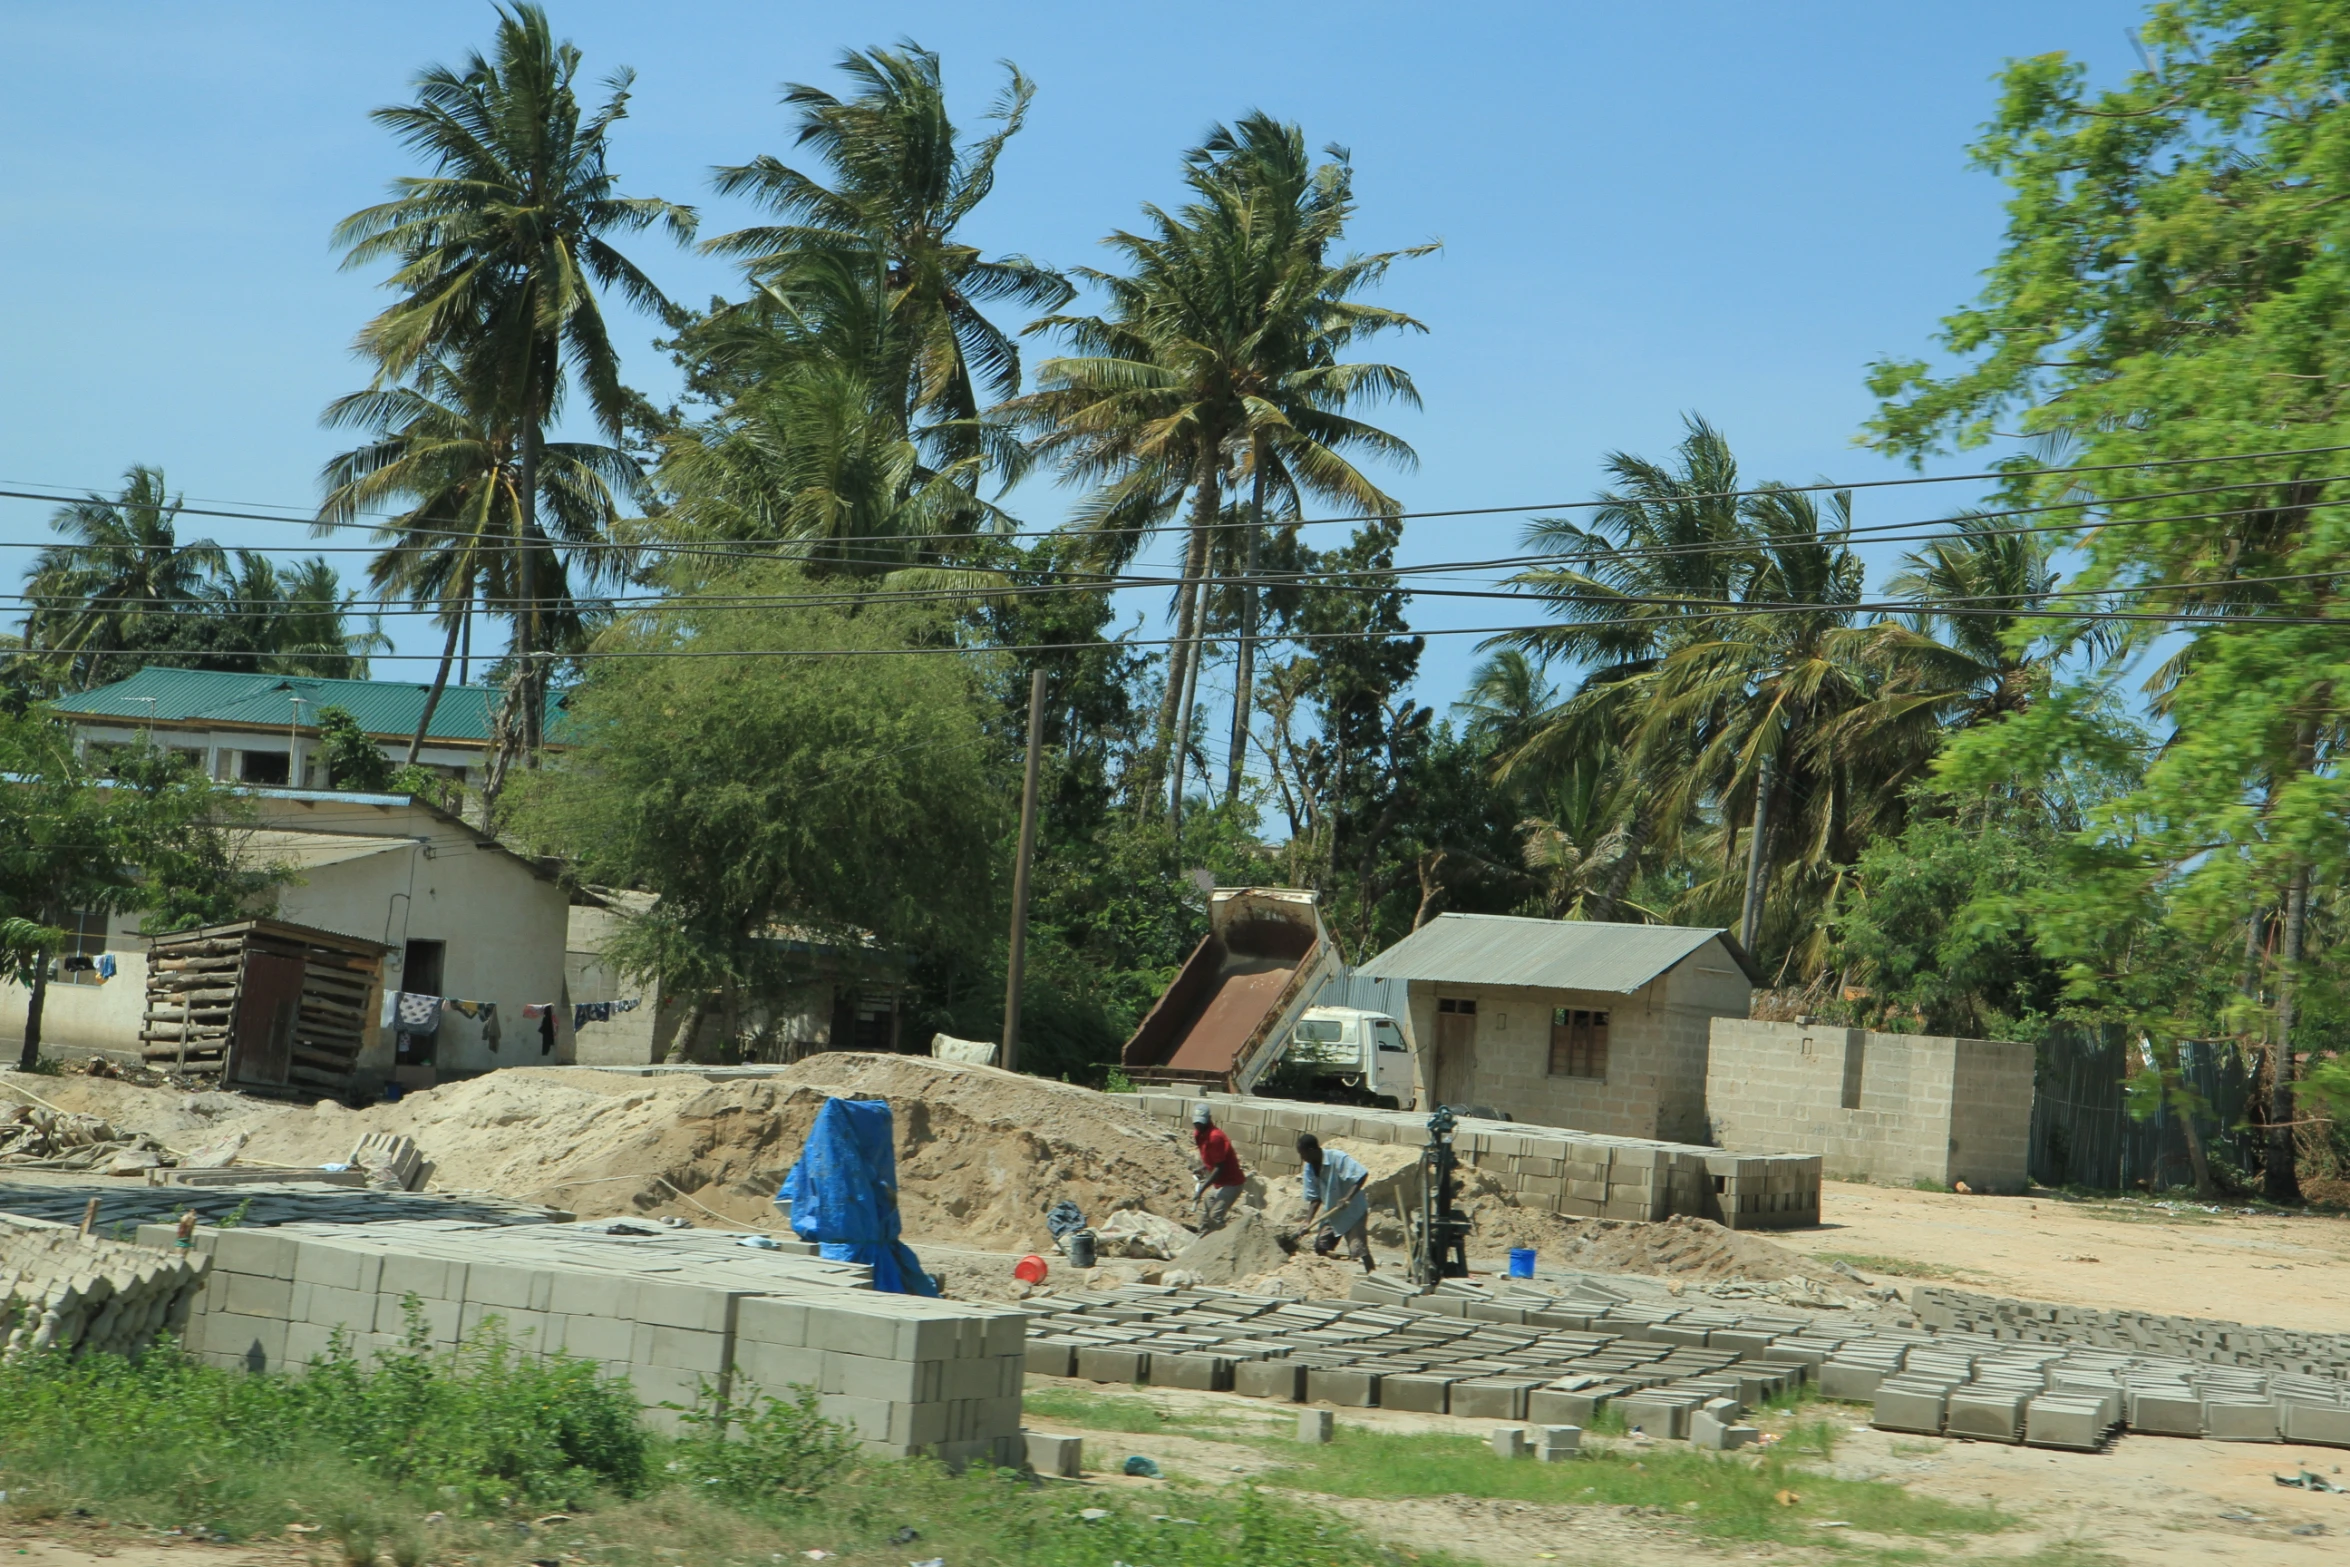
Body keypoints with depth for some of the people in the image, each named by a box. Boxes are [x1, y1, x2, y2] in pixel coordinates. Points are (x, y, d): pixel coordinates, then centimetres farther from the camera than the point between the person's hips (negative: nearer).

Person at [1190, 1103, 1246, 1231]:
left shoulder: (1215, 1136, -24)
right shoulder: (1198, 1134, 3)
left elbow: (1219, 1168, -23)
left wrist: (1202, 1189, -23)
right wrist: (1201, 1169, -2)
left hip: (1230, 1184, -9)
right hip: (1217, 1184, 9)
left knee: (1215, 1217, -17)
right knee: (1204, 1215, 11)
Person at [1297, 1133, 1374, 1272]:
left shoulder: (1337, 1158, -24)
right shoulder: (1310, 1168, -2)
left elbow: (1362, 1174, -30)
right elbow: (1315, 1198, 1)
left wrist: (1347, 1198, -37)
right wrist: (1308, 1222, -11)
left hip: (1353, 1211, -8)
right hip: (1332, 1213, 8)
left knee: (1357, 1248, -20)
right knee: (1320, 1249, 12)